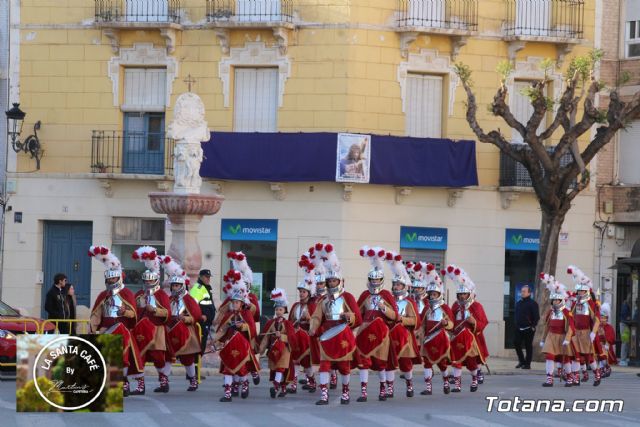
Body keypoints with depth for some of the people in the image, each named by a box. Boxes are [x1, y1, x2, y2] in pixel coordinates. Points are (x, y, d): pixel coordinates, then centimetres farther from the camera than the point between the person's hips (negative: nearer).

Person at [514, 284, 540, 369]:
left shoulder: (532, 303, -6)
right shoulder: (518, 303, 14)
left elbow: (536, 316, -9)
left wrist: (533, 326, -13)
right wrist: (516, 325, 14)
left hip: (528, 329, -6)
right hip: (519, 328, 6)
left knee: (528, 346, 0)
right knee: (516, 343, 0)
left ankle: (527, 364, 6)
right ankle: (521, 361, 15)